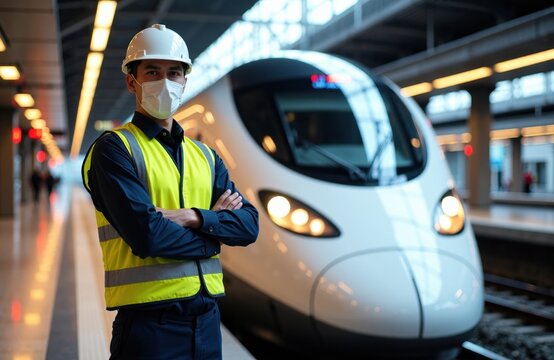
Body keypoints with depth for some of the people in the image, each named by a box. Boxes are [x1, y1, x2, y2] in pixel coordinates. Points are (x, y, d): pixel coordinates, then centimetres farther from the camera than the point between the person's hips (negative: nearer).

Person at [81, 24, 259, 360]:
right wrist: (214, 224, -4)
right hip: (150, 321, -6)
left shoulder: (205, 156, 13)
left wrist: (192, 217, -15)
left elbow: (248, 224, 2)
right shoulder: (114, 148, -6)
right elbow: (147, 236, -18)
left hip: (207, 318, 6)